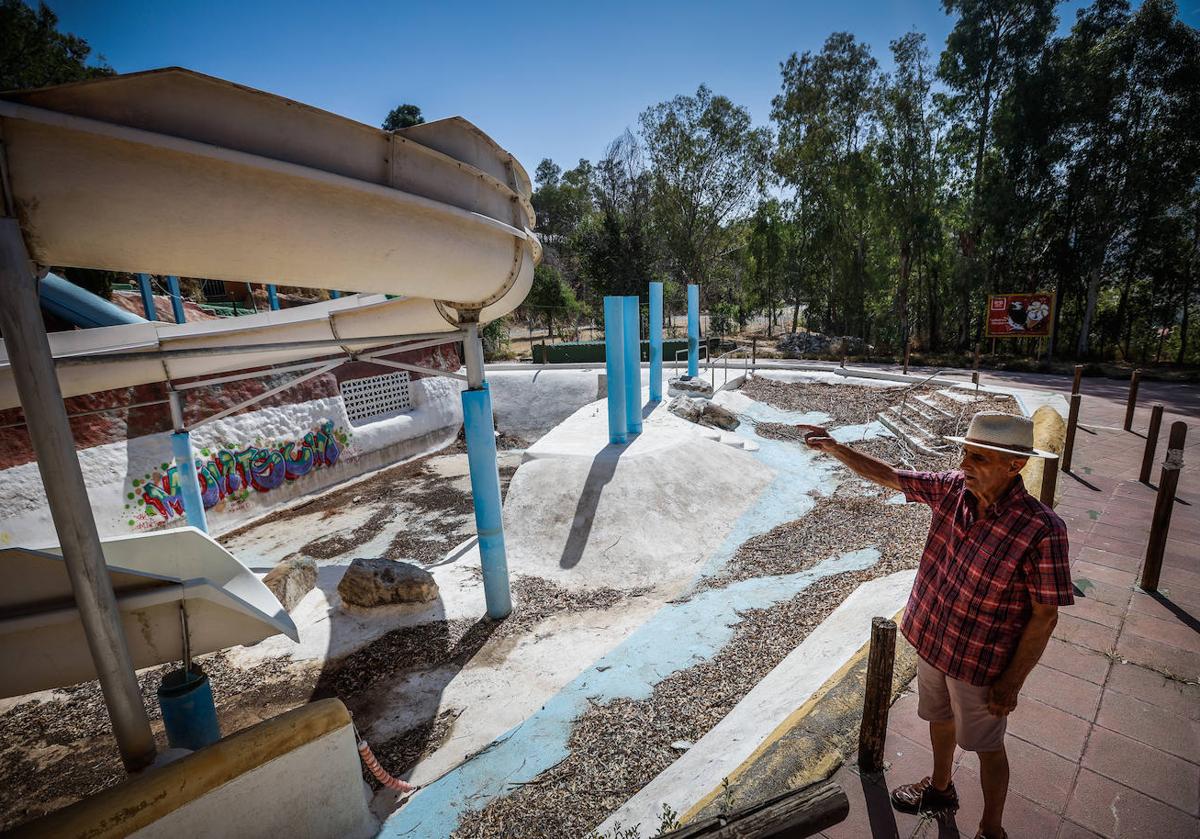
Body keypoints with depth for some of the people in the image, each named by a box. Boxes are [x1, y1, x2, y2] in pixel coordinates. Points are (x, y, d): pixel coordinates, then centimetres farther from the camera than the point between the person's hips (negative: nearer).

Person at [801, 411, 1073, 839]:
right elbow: (888, 475, -3)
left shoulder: (1041, 530, -29)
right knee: (938, 718, 29)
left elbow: (1045, 616, -21)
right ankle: (941, 788, 56)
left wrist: (1012, 683, -15)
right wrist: (834, 448, -12)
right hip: (931, 640, 6)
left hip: (980, 664, -5)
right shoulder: (952, 488, -14)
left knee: (986, 746, 20)